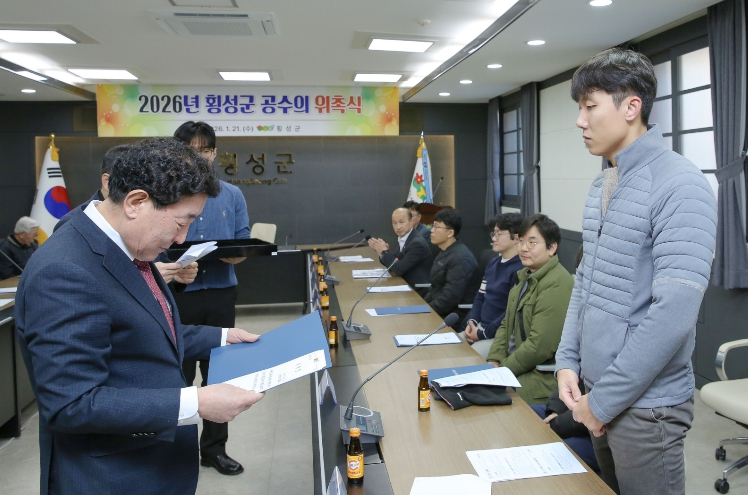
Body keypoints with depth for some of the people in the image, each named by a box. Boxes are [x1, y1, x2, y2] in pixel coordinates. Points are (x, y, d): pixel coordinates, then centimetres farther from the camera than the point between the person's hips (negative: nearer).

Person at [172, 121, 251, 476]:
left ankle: (214, 448, 28)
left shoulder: (232, 196, 7)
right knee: (179, 375, 8)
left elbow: (244, 243, 6)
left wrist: (236, 256, -16)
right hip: (177, 295, -3)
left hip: (220, 294, 3)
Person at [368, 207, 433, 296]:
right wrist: (382, 252, -10)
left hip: (418, 292, -7)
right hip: (407, 286, 7)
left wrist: (384, 251, -12)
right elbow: (393, 265, 7)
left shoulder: (417, 243, -20)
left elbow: (399, 270, -22)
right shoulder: (402, 239, 6)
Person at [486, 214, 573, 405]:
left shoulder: (556, 286, -19)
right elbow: (507, 324, 15)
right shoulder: (526, 276, 13)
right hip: (516, 365, 9)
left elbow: (539, 346, -23)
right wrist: (493, 361, 1)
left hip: (543, 377, -9)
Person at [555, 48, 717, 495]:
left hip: (647, 406, -7)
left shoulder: (681, 186, -17)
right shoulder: (601, 186, 8)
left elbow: (674, 314, -24)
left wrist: (603, 401, -18)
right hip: (600, 394, 7)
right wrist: (568, 361, 2)